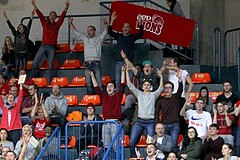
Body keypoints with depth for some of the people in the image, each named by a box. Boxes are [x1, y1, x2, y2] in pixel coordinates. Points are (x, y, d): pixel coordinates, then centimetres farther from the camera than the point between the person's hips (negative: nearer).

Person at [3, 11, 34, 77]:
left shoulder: (26, 34, 5)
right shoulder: (16, 34, 9)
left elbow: (29, 26, -2)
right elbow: (11, 27, 5)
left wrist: (31, 17, -11)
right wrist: (6, 19, -2)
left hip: (24, 53, -1)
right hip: (17, 53, 1)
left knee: (24, 68, -1)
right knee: (16, 68, 0)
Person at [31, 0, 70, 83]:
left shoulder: (57, 24, 10)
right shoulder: (45, 23, 13)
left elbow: (62, 16, 0)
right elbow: (40, 15, 4)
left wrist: (66, 8, -14)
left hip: (52, 47, -1)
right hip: (43, 45, 1)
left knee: (51, 65, -3)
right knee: (35, 63, -5)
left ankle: (50, 82, -4)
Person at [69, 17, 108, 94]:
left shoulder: (99, 38, 10)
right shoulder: (85, 38, 20)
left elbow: (105, 32, -3)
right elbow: (76, 32, 22)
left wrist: (105, 24, -20)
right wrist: (71, 24, 14)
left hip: (96, 63, -3)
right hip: (87, 64, 3)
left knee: (98, 83, -8)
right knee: (89, 84, 1)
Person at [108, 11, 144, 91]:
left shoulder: (132, 37, 11)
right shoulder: (118, 36, 14)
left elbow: (141, 34, -4)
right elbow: (110, 32, 1)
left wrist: (140, 24, -21)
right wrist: (112, 21, -11)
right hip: (119, 61, 1)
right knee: (118, 81, 0)